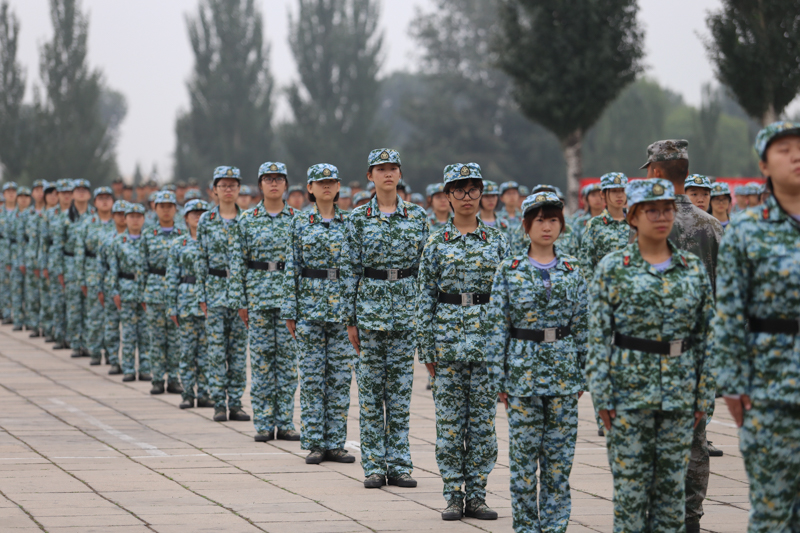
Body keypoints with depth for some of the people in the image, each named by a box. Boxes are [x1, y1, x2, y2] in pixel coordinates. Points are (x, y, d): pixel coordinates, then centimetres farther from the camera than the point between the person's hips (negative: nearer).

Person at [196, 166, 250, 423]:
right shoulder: (206, 220, 3)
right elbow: (202, 259, 4)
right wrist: (202, 295, -1)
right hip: (216, 288, -1)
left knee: (239, 348, 3)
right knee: (217, 348, -2)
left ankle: (236, 403, 8)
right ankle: (219, 404, 3)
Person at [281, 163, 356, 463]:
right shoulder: (300, 224, 3)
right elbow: (293, 269, 3)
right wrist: (290, 311, -1)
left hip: (343, 308, 1)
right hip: (310, 306, -1)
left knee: (341, 376, 2)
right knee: (312, 377, 0)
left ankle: (335, 443, 8)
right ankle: (314, 444, 6)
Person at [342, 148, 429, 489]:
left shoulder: (417, 216, 5)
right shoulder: (358, 218, 1)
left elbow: (425, 266, 7)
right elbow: (350, 269, 1)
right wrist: (351, 319, -2)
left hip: (406, 308, 1)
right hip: (370, 305, -1)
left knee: (401, 387, 3)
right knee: (371, 388, 1)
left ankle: (399, 464, 8)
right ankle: (374, 465, 7)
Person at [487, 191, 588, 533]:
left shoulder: (572, 271, 6)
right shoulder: (509, 271, 0)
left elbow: (583, 326, 9)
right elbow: (497, 326, 0)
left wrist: (584, 375, 5)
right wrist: (500, 379, -4)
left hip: (563, 373, 2)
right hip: (523, 371, -2)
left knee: (559, 455, 3)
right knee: (523, 454, 1)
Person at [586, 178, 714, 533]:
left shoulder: (694, 268, 6)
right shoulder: (612, 268, -2)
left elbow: (705, 334, 8)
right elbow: (598, 337, -4)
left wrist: (704, 395, 4)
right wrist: (602, 396, -9)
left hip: (679, 393, 3)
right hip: (630, 391, -3)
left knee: (672, 483, 6)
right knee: (630, 483, -1)